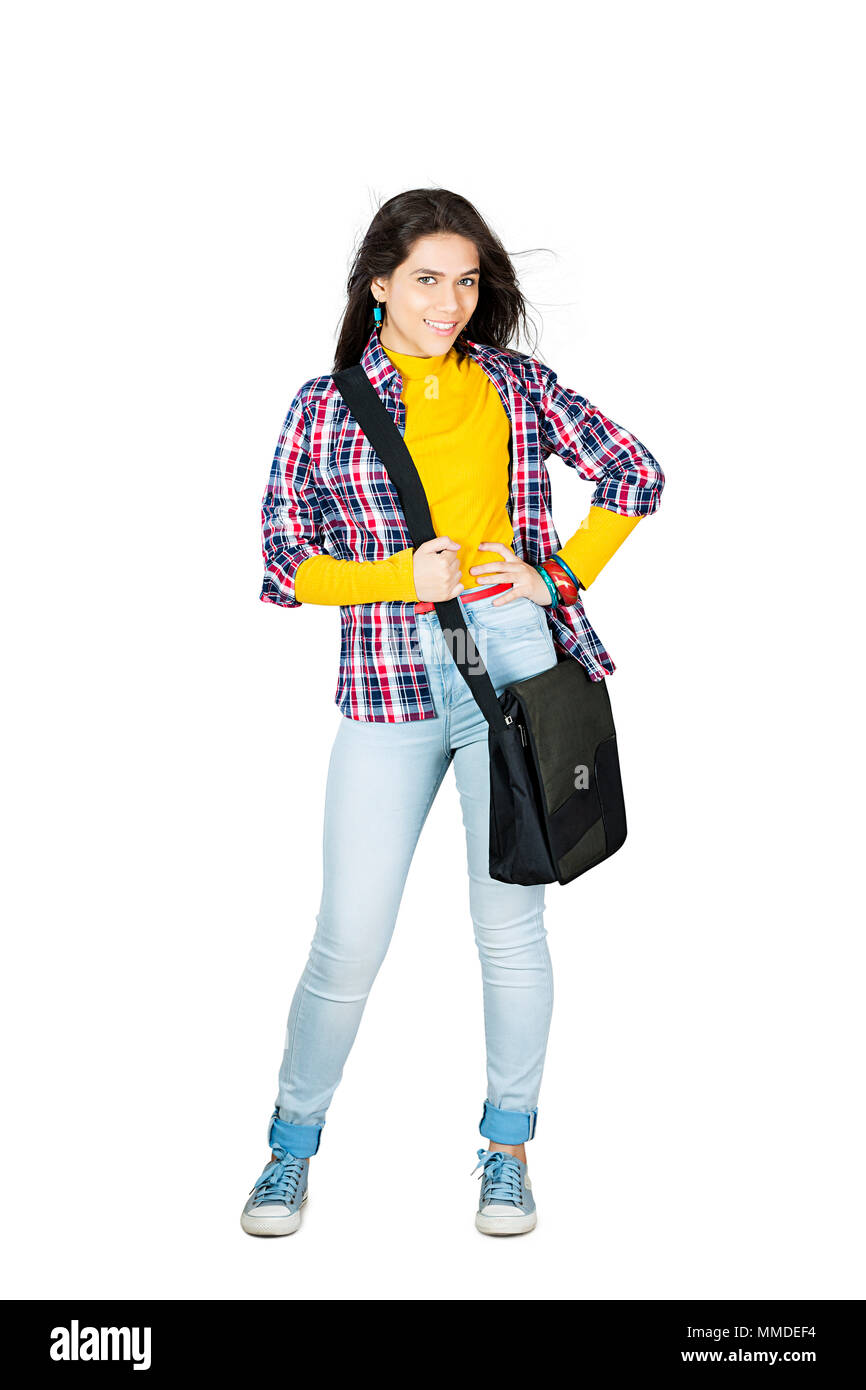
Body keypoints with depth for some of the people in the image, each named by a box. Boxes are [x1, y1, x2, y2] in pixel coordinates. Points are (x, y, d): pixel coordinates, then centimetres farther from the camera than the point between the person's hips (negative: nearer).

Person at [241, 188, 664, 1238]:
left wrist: (558, 577, 2)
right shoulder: (325, 405, 7)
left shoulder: (516, 385, 9)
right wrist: (400, 576, -10)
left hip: (511, 657, 1)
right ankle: (292, 1143, 23)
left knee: (510, 924, 7)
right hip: (387, 680, -1)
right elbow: (281, 561, 4)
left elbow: (633, 474, 14)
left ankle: (508, 1149, 26)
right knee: (349, 941, 1)